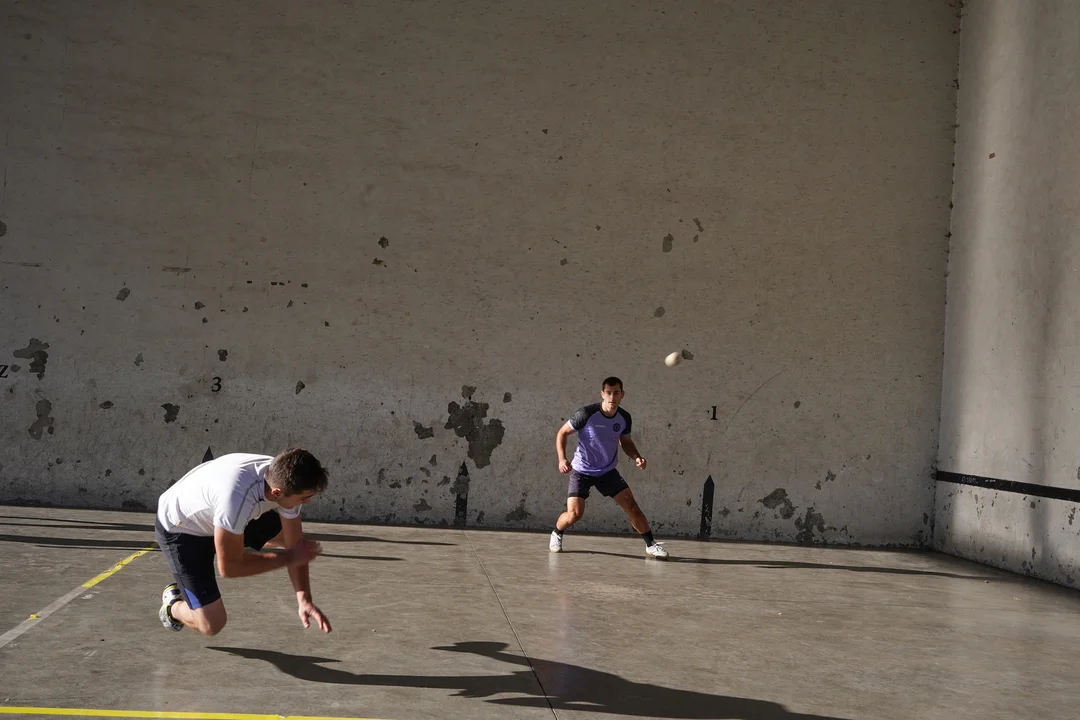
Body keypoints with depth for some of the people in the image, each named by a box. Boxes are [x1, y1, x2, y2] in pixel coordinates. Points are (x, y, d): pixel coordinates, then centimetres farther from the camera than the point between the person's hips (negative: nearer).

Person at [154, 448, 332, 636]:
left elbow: (295, 544, -10)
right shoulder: (236, 496, -44)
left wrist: (304, 600, -18)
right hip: (180, 530, -6)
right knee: (211, 624, -12)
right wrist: (289, 558, -23)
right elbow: (229, 567, -31)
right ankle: (174, 607, 21)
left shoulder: (285, 481, -23)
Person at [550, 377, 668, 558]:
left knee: (631, 506, -3)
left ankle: (651, 545, 11)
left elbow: (626, 441, 12)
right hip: (581, 471, -4)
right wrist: (562, 459, -23)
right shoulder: (586, 414, -21)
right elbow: (562, 433, -10)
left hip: (608, 472, 4)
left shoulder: (624, 418, -7)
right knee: (574, 514, -13)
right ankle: (556, 534, 20)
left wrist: (636, 457, -7)